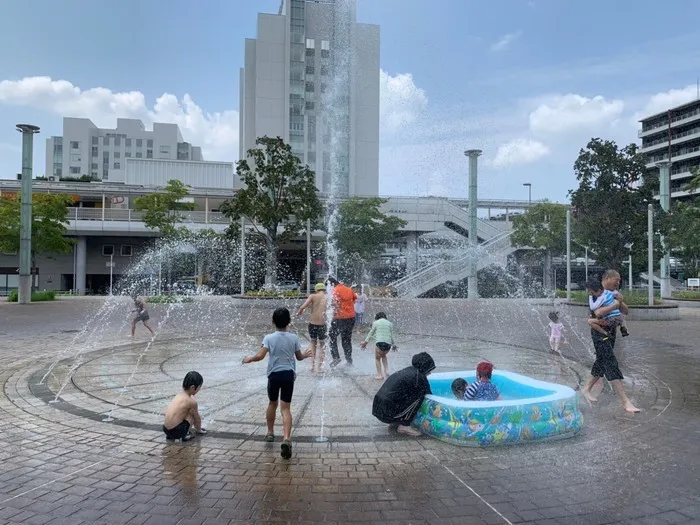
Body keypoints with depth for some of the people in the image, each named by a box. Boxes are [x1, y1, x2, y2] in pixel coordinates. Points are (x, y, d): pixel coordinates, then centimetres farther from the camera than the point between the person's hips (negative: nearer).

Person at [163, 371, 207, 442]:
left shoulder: (179, 395, 13)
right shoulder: (191, 401, -11)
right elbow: (197, 419, 5)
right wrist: (198, 429, 26)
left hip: (166, 429, 8)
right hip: (175, 431, -8)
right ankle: (184, 435, 1)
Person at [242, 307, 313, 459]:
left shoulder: (269, 338, -7)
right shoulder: (293, 338, 0)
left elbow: (260, 356, -16)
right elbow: (299, 357, 9)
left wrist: (249, 359, 3)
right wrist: (306, 354, 31)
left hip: (274, 374, 0)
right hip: (288, 374, 1)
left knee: (272, 403, 22)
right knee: (286, 408, -1)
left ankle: (270, 433, 37)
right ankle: (286, 438, -18)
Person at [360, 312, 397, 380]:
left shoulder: (375, 323, 9)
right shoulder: (390, 323, 15)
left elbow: (371, 333, 11)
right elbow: (392, 335, 16)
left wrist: (365, 342, 18)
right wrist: (394, 344, 25)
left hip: (379, 343, -3)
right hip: (388, 344, 3)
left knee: (377, 358, 16)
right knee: (384, 356, 30)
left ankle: (380, 375, 9)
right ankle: (386, 371, 19)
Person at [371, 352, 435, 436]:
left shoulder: (409, 370, 15)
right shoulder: (419, 376, -9)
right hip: (387, 413, -9)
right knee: (419, 396, -4)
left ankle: (395, 423, 19)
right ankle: (404, 426, -1)